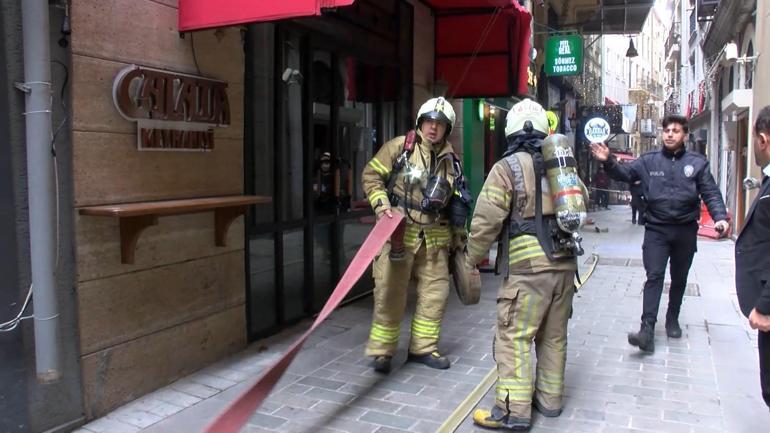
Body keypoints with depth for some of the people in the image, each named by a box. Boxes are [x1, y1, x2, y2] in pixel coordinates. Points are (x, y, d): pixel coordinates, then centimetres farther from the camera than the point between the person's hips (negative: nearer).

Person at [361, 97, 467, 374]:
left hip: (435, 236, 5)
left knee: (435, 292, 10)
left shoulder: (451, 161, 10)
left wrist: (460, 236, 19)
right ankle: (381, 351, 12)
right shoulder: (399, 146, -4)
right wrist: (382, 205, -14)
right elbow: (371, 175, -1)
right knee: (391, 293, -2)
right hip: (398, 232, -5)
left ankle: (423, 347, 26)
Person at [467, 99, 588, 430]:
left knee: (514, 336, -1)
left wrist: (474, 256, 1)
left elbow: (486, 219, -12)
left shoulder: (507, 168, -8)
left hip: (529, 266, -7)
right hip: (564, 263, 7)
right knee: (554, 336, 16)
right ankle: (550, 399, 27)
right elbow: (582, 201, 25)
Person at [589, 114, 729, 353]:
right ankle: (647, 329, -16)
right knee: (654, 277, -10)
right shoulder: (649, 161, 1)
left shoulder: (697, 162, 1)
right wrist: (608, 161, -28)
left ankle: (672, 319, 36)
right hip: (656, 230, -1)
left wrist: (720, 217, -15)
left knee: (679, 279, 16)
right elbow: (624, 172, -8)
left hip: (686, 231, 2)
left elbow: (711, 194, 0)